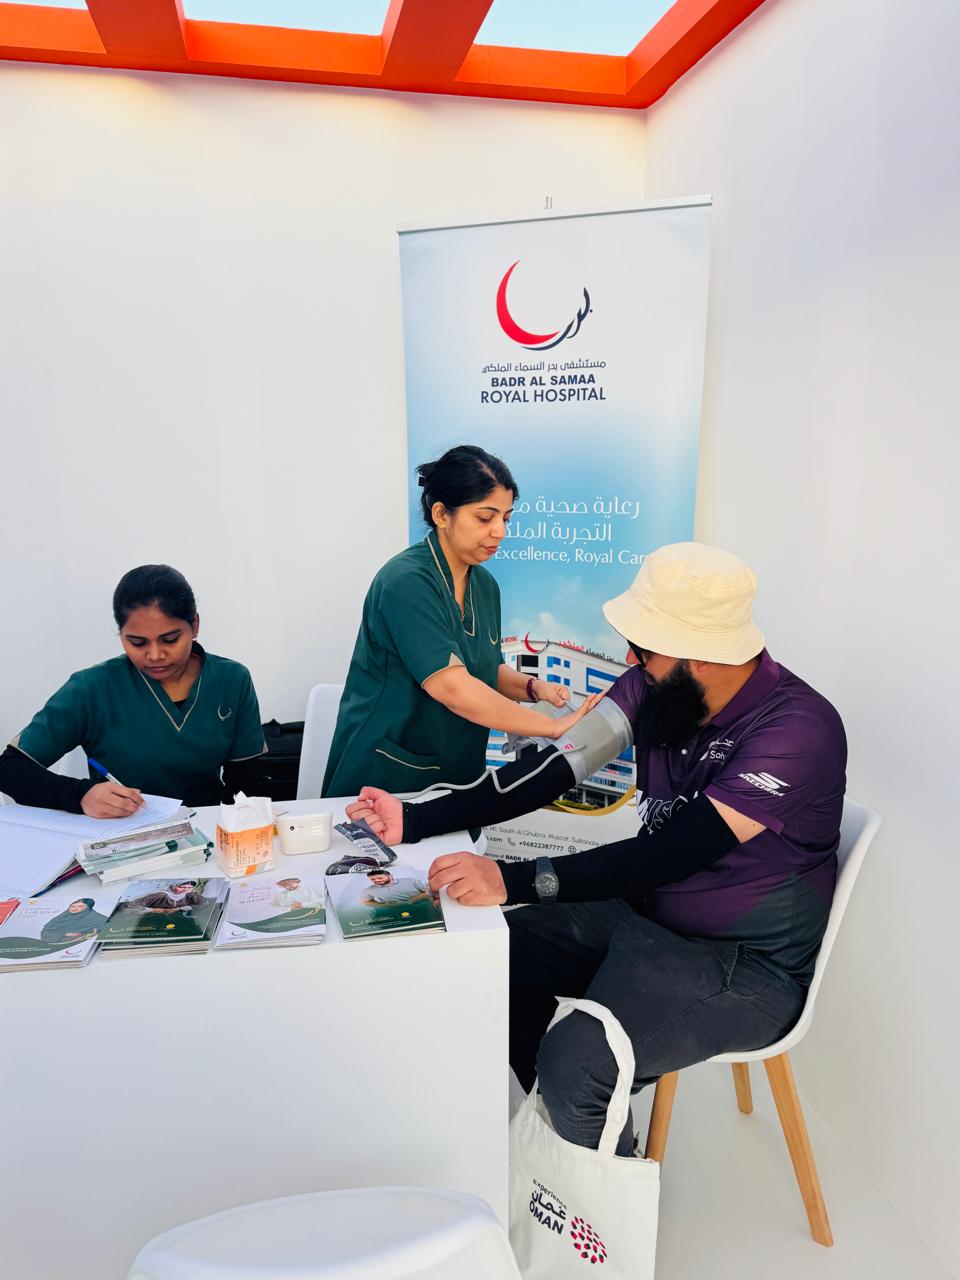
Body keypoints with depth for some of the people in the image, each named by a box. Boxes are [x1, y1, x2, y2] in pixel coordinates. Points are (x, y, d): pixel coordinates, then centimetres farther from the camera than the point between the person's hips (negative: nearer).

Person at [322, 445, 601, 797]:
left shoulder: (485, 585, 4)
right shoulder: (406, 583, -22)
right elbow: (450, 686, -30)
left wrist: (532, 688, -5)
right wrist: (552, 727, -28)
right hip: (384, 776, -7)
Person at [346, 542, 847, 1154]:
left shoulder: (796, 730, -28)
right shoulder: (654, 686, -7)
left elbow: (670, 853, -35)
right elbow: (557, 766, -10)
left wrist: (514, 881, -41)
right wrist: (416, 820, -16)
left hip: (747, 966, -7)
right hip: (646, 913, 7)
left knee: (574, 1059, -25)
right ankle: (558, 1124, 25)